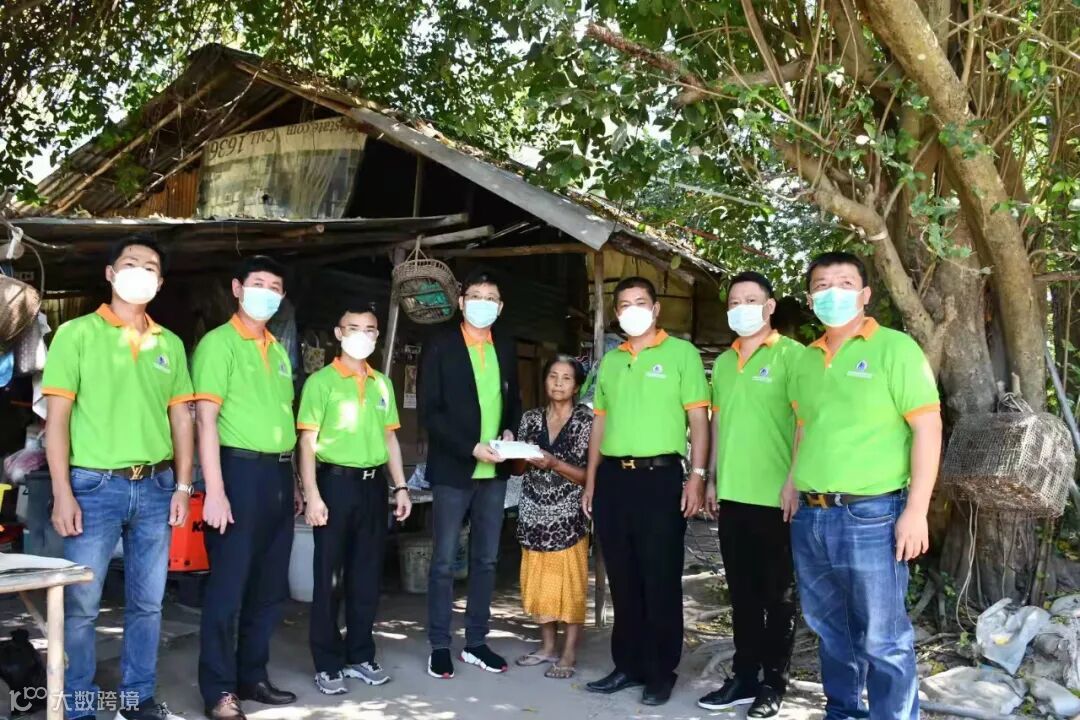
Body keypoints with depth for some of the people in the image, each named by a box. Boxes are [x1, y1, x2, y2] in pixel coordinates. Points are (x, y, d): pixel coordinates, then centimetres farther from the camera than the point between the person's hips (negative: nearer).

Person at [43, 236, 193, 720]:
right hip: (95, 485, -4)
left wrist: (182, 485, 5)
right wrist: (62, 492, -11)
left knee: (147, 603, 11)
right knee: (80, 604, 2)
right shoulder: (77, 333, -1)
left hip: (156, 486, 4)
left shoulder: (170, 344, 11)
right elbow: (57, 417, -5)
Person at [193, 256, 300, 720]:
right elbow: (205, 420, -12)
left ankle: (252, 677, 26)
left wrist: (293, 481, 17)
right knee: (228, 585, -1)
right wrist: (215, 490, -19)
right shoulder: (218, 343, -6)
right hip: (240, 471, -7)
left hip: (278, 475, 7)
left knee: (270, 587, 13)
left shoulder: (279, 350, 16)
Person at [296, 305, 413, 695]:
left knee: (368, 575, 11)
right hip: (336, 481, -5)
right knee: (330, 576, 2)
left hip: (373, 484, 5)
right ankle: (327, 664, 11)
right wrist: (312, 494, -15)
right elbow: (308, 441, -8)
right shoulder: (321, 381, -4)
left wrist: (400, 486, 10)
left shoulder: (383, 384, 11)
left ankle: (360, 656, 22)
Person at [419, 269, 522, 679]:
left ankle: (476, 642, 21)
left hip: (494, 471, 5)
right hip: (453, 469, -4)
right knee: (444, 561, 2)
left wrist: (510, 431, -3)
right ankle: (440, 646, 13)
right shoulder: (439, 347, -5)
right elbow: (429, 412, -9)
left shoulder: (506, 347, 9)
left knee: (486, 559, 10)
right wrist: (470, 448, -18)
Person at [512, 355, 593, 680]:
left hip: (568, 515, -4)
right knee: (540, 580, 8)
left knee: (570, 581, -1)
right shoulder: (531, 418, 7)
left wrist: (554, 464, -19)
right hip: (535, 513, 4)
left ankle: (569, 654, 8)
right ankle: (548, 646, 22)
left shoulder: (586, 421, -4)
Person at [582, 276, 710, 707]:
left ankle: (660, 673, 13)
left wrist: (697, 476, -11)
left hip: (660, 476, -5)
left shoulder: (681, 353, 1)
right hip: (614, 479, 5)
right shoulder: (609, 361, 15)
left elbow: (698, 419, -3)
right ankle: (627, 665, 22)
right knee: (623, 580, 11)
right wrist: (591, 481, 14)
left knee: (661, 581, 1)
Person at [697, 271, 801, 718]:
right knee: (743, 593, 14)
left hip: (775, 497, -6)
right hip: (733, 495, 6)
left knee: (777, 594, 7)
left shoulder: (791, 355, -7)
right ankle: (745, 676, 25)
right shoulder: (723, 362, 13)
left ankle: (773, 683, 19)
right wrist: (711, 480, 14)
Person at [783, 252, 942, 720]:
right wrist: (794, 482, 13)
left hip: (870, 516, -6)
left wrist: (916, 510, -15)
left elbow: (928, 427, -10)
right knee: (829, 629, 18)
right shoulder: (807, 358, 12)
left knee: (882, 639, 2)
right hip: (809, 516, 6)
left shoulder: (895, 348, -6)